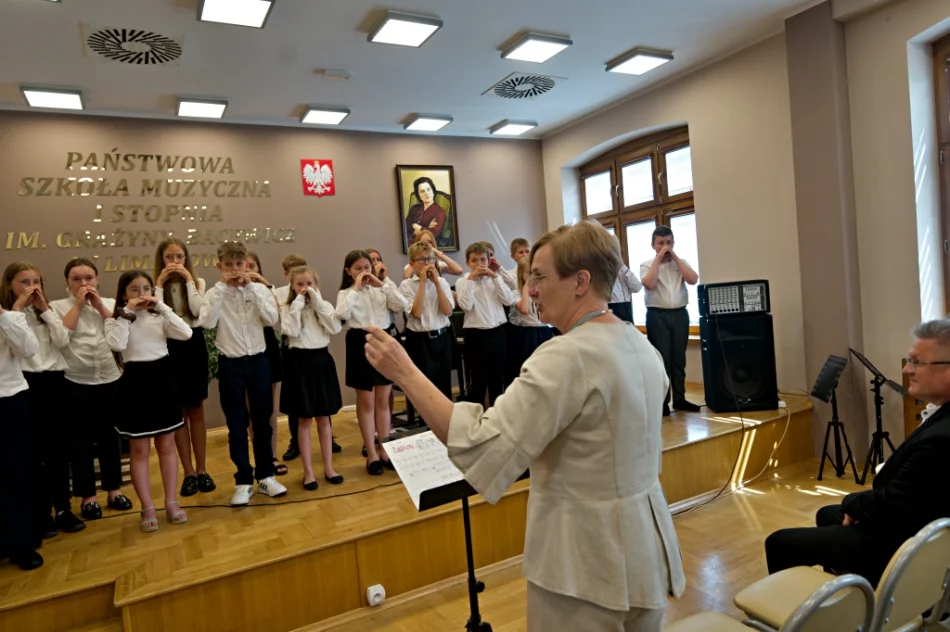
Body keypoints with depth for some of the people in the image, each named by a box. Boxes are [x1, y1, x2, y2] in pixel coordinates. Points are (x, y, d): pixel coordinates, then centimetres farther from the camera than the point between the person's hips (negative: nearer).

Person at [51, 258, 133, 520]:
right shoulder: (58, 306, 2)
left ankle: (114, 490, 24)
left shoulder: (110, 303, 8)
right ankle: (88, 496, 18)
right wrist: (78, 304, -9)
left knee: (110, 436, 11)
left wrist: (99, 305, -7)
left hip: (110, 380, 2)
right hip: (76, 383, -2)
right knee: (81, 439, 6)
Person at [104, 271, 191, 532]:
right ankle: (147, 508, 14)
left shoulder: (159, 316, 4)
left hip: (163, 379, 2)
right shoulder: (116, 319, -2)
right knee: (140, 450, 5)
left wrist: (162, 307, -13)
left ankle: (171, 502, 19)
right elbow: (117, 345, -22)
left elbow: (186, 333, -12)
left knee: (166, 446, 9)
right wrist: (127, 312, -16)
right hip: (135, 382, -2)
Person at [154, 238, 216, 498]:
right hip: (169, 348, 0)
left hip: (193, 345, 0)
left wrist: (188, 279, -13)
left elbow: (197, 311, -15)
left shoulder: (198, 282, 3)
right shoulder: (155, 285, 3)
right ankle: (188, 473, 16)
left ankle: (201, 470, 17)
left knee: (196, 410, 7)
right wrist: (159, 283, -12)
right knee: (178, 413, 6)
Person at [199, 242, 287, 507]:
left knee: (262, 420, 9)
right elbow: (207, 322, -19)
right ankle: (243, 481, 18)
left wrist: (251, 287, -15)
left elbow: (272, 319, -14)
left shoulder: (259, 289, 1)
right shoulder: (214, 293, -1)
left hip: (258, 360, 1)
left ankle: (265, 475, 23)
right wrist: (222, 287, -16)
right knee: (237, 425, 6)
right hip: (230, 364, -1)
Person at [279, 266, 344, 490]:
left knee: (323, 419, 10)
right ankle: (308, 471, 14)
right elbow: (292, 331, -18)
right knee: (304, 420, 4)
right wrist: (298, 305, -14)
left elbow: (335, 328, -11)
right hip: (300, 362, -2)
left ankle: (328, 467, 20)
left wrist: (318, 302, -11)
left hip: (321, 360, 2)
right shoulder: (287, 308, -1)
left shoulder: (324, 305, 5)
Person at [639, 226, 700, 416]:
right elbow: (649, 284, -17)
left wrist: (675, 258, -4)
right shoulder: (646, 265, 2)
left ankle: (679, 398, 19)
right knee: (661, 359, -4)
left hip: (680, 314, 4)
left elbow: (693, 280, -5)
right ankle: (662, 402, 2)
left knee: (679, 358, 9)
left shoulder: (681, 262, 12)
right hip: (657, 315, -3)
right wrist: (658, 259, -10)